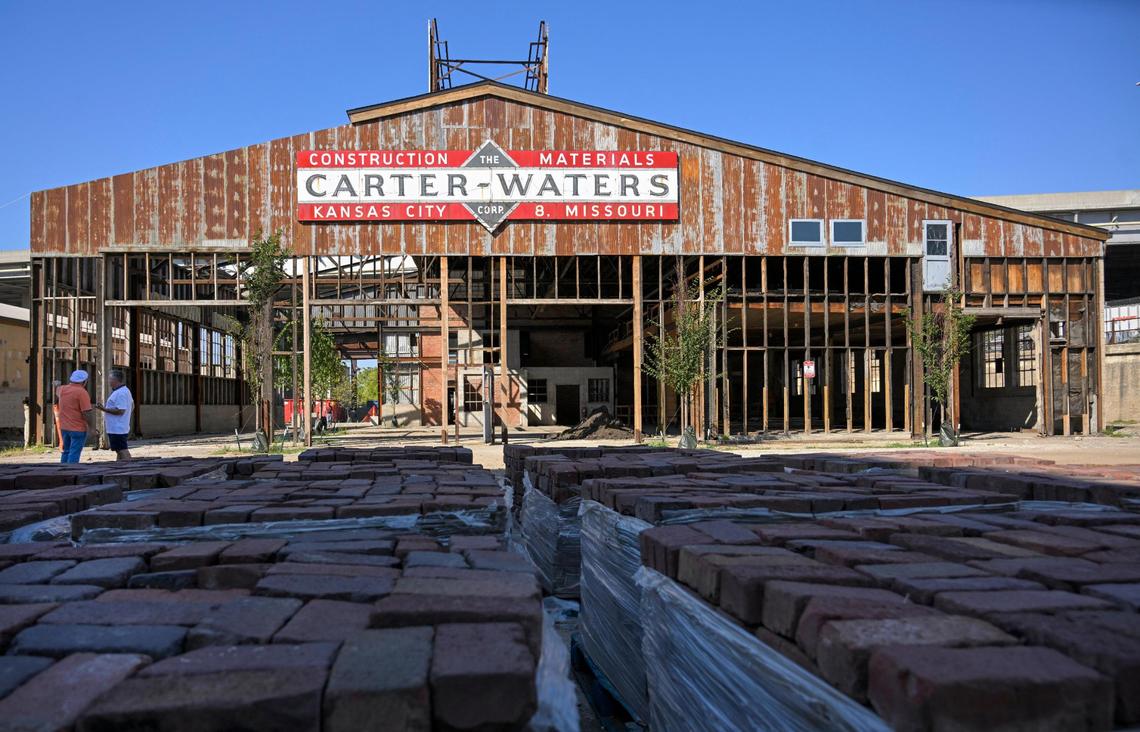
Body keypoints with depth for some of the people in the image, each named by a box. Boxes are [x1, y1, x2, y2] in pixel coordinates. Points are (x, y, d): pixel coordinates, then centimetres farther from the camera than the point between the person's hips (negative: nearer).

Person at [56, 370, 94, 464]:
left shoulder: (62, 389, 6)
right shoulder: (82, 392, -16)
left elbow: (57, 391, 34)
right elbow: (86, 413, -19)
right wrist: (92, 427, -11)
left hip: (64, 427, 7)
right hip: (78, 429, -7)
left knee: (66, 452, 18)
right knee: (74, 454, -5)